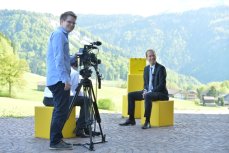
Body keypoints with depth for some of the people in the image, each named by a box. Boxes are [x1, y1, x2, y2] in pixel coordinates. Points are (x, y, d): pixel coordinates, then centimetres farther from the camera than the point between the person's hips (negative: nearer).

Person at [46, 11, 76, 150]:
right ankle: (55, 141, -5)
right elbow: (58, 58, -20)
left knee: (60, 111, 12)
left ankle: (57, 140, 17)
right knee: (62, 111, -9)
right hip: (60, 80, -10)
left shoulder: (62, 35, 22)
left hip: (58, 80, 10)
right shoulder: (59, 34, -9)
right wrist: (66, 79, -24)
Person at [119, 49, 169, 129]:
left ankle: (147, 122, -35)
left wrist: (150, 92, -22)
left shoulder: (161, 68, -11)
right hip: (148, 92, 8)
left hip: (160, 93, -8)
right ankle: (131, 119, 0)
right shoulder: (146, 68, 13)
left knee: (147, 96, -38)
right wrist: (145, 90, -4)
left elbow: (162, 85, -17)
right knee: (130, 95, -2)